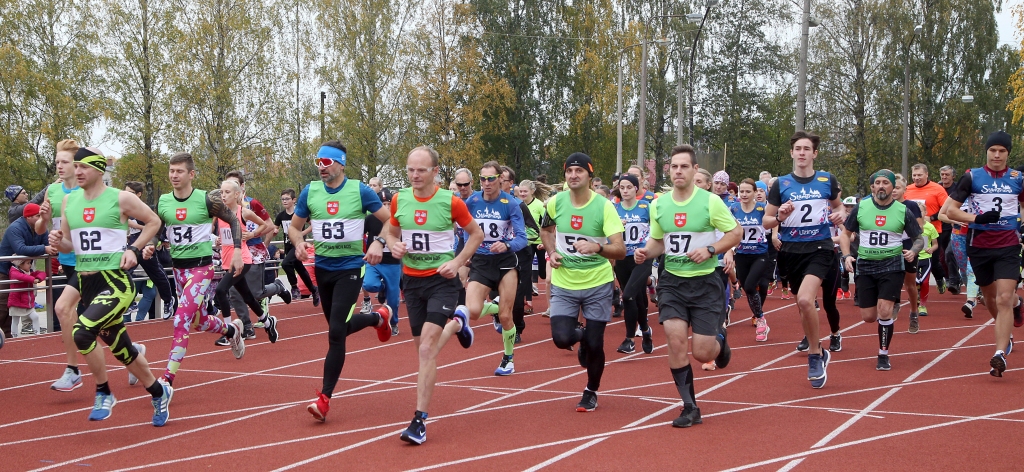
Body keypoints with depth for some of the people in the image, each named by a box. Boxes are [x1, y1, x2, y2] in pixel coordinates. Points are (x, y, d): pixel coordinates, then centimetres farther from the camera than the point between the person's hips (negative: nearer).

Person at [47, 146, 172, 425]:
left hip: (115, 283, -6)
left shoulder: (121, 199, -8)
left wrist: (134, 249, -6)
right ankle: (159, 393, 35)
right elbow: (69, 245, 16)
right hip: (85, 283, 6)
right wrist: (58, 241, -6)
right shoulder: (69, 201, 7)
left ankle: (103, 394, -6)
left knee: (82, 332, -27)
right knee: (121, 348, 14)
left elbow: (154, 221, 4)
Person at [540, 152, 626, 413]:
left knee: (594, 345, 1)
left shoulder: (604, 206, -15)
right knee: (562, 338, -12)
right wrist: (552, 252, 1)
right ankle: (580, 334, 26)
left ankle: (591, 392, 28)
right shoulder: (555, 203, -5)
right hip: (564, 283, 2)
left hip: (598, 283, -2)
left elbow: (620, 250, -22)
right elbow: (546, 229, 18)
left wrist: (597, 247, -40)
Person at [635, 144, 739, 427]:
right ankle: (690, 408, 2)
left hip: (705, 282, -3)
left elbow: (736, 233, -3)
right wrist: (645, 252, -6)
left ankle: (719, 340, 35)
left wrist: (710, 250, -19)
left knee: (702, 353, -4)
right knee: (675, 341, -12)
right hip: (672, 282, 3)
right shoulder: (658, 205, 3)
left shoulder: (710, 201, -9)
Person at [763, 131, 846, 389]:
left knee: (805, 300, -23)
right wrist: (780, 217, -17)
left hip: (820, 248, -2)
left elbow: (839, 205, 19)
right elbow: (766, 222, 4)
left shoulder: (827, 180, 1)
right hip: (791, 251, 2)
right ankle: (817, 352, 34)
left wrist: (840, 214, -4)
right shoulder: (780, 184, 0)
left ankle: (814, 355, -4)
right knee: (803, 304, 12)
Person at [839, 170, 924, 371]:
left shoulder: (903, 211, -4)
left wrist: (913, 251, -16)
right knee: (868, 317, 3)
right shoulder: (860, 208, -1)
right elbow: (846, 233, 9)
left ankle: (883, 355, 2)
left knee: (884, 311, -16)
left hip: (891, 265, -2)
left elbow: (919, 238, 6)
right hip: (865, 266, 2)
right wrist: (847, 255, -7)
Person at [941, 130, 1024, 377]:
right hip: (979, 245, 1)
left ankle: (1000, 354, -12)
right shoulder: (972, 177, -2)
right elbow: (950, 209, -3)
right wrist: (977, 218, -18)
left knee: (1003, 299, -15)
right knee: (990, 297, 15)